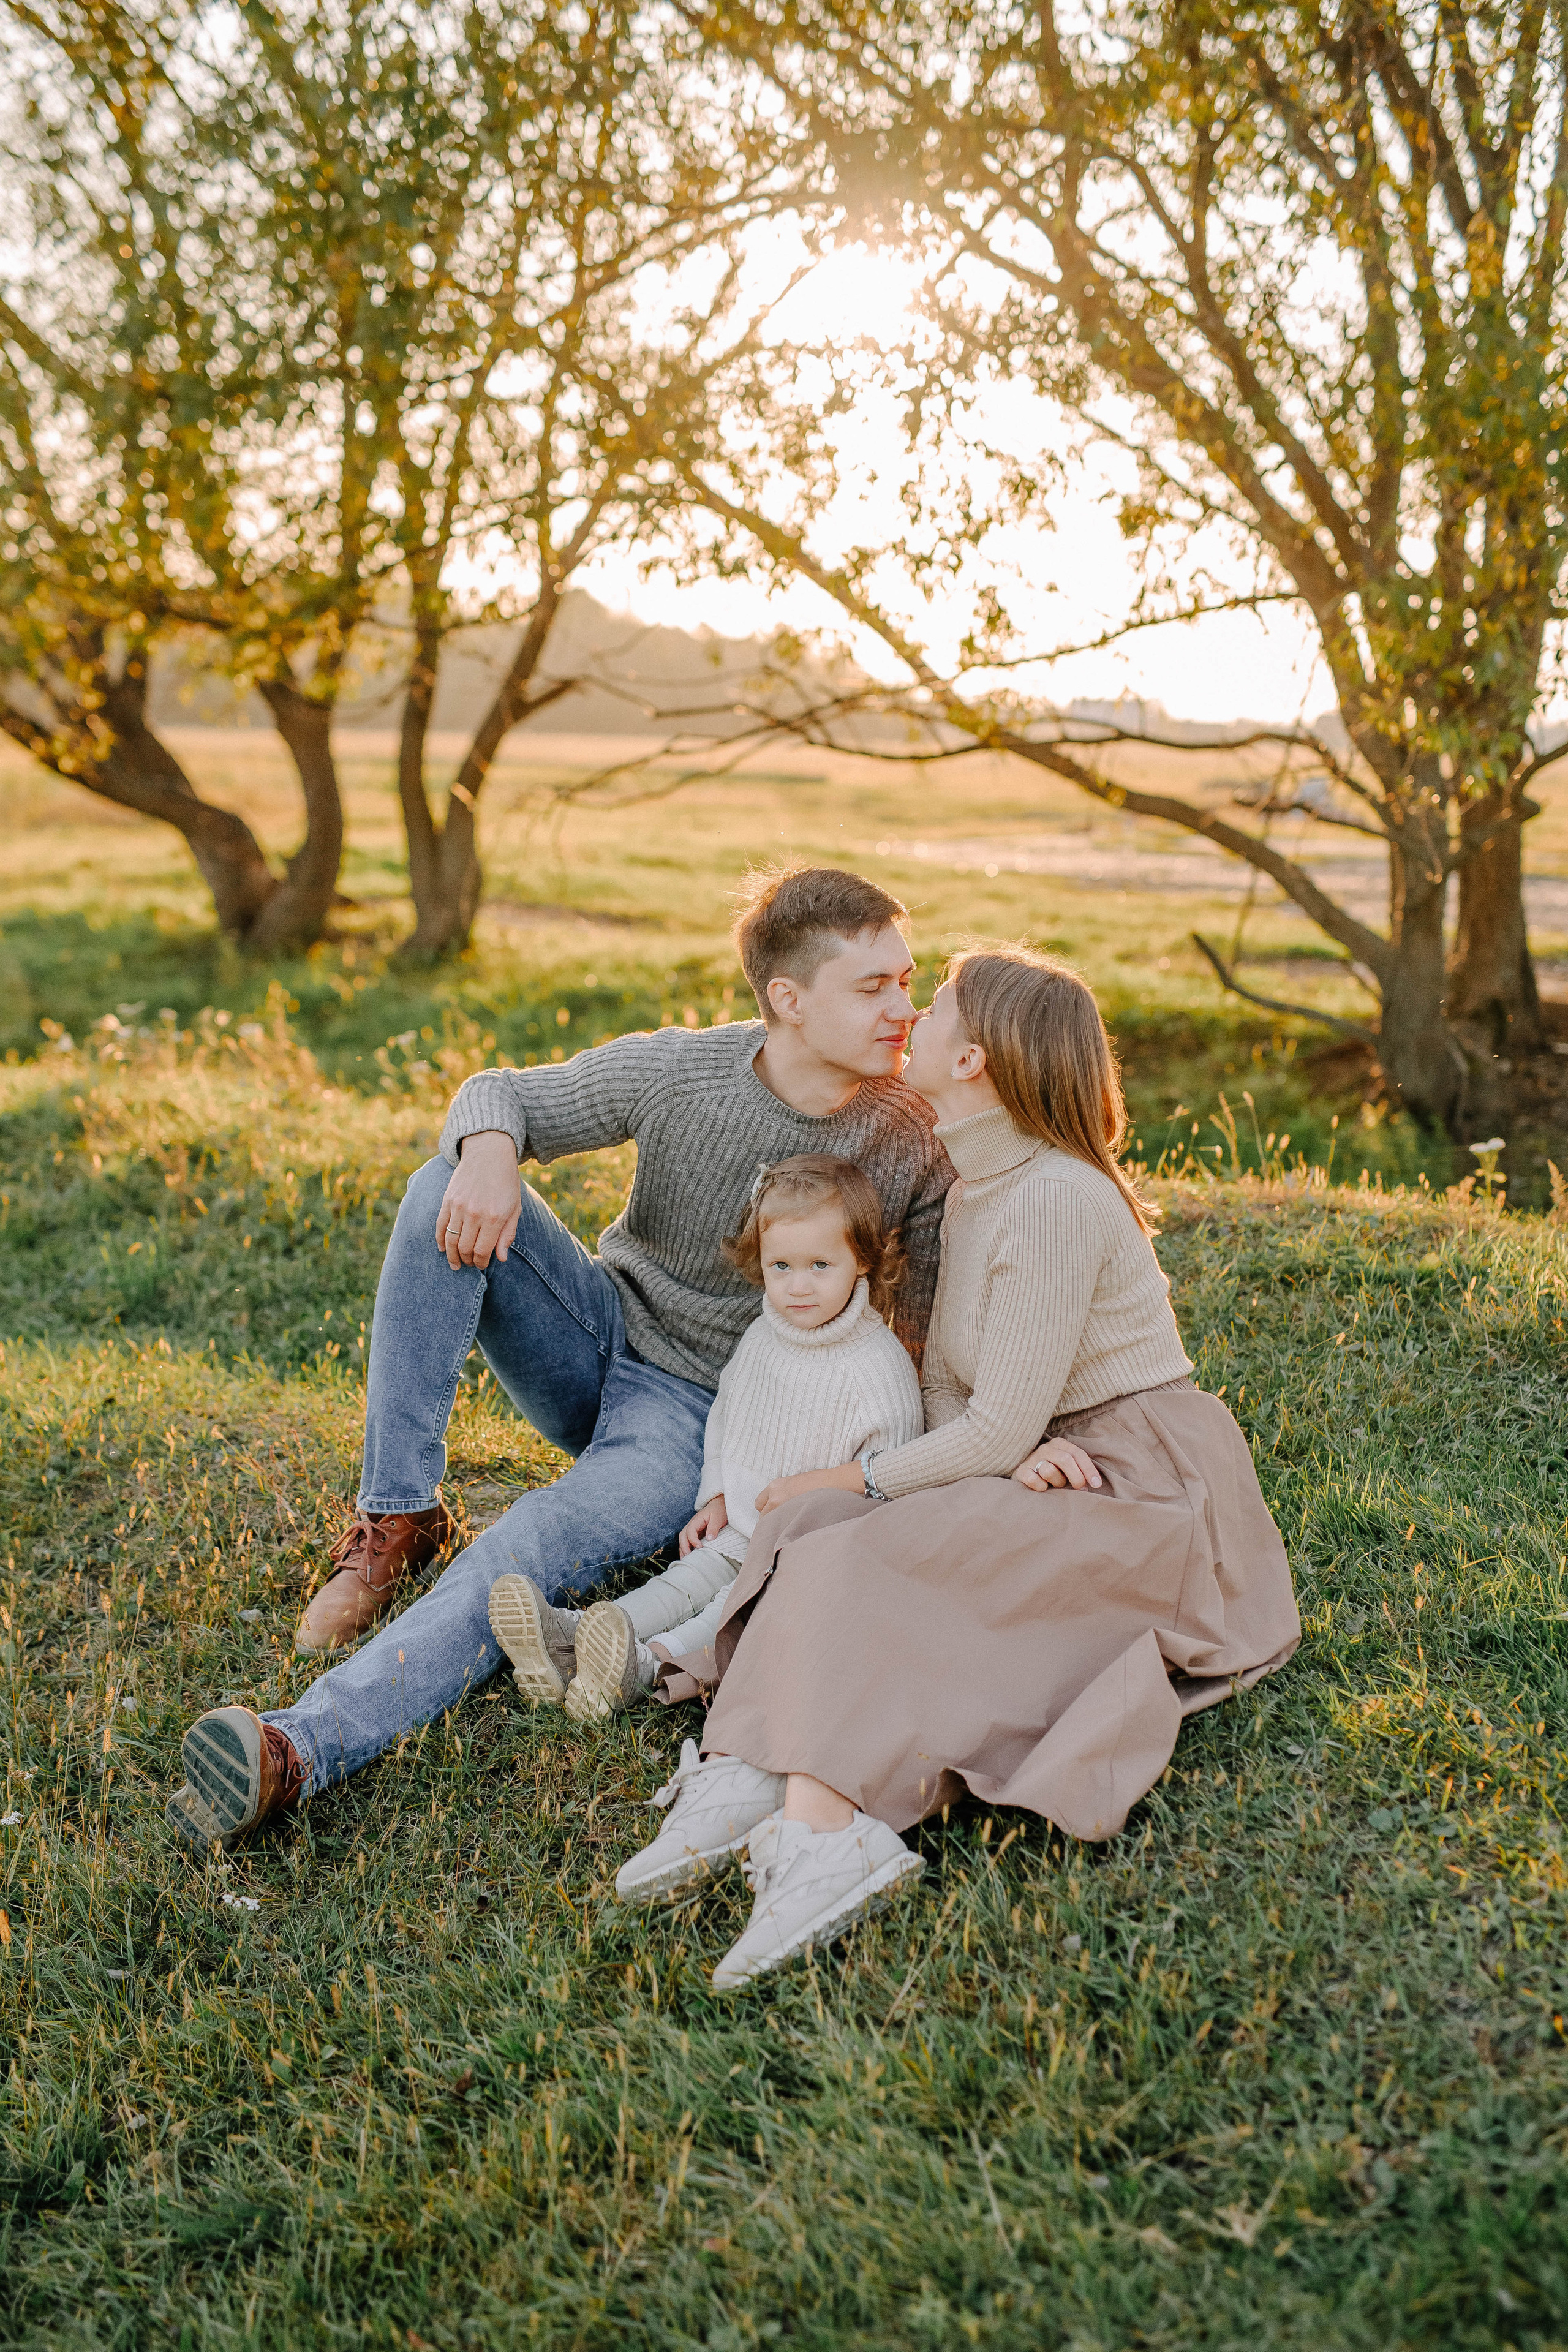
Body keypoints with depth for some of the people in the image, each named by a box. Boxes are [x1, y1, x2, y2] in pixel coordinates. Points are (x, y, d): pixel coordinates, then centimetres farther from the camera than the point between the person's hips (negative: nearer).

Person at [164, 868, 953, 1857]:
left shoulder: (916, 1140, -13)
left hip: (705, 1414, -3)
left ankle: (300, 1749, -44)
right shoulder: (674, 1071, -12)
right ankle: (398, 1516, -18)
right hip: (601, 1337, 3)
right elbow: (499, 1094, -1)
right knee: (446, 1188, -21)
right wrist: (490, 1151, -26)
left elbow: (940, 1334, -5)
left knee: (538, 1544, -33)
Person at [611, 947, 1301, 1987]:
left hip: (1146, 1488, -8)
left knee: (868, 1556, -27)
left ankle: (819, 1833, -36)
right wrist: (1018, 1452, -13)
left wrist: (855, 1481, -9)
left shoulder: (1057, 1199, -20)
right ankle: (744, 1781, -31)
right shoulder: (972, 1189, 9)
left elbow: (995, 1434, -20)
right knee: (812, 1527, -14)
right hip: (1049, 1469, 8)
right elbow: (945, 1385, 8)